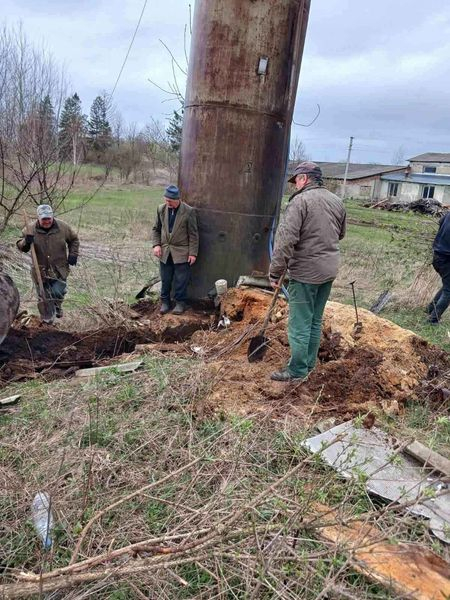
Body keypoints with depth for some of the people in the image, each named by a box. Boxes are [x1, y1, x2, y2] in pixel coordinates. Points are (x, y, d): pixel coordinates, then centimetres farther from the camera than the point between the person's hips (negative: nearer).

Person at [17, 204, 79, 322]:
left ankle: (57, 306, 29)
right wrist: (26, 242, -21)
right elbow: (20, 246, 2)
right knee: (43, 296, 8)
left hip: (59, 269, -1)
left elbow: (74, 240, 10)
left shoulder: (63, 227, -7)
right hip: (40, 270, 1)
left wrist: (73, 254, -2)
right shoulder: (31, 230, -7)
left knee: (58, 292, -8)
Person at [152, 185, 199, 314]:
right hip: (165, 251, 4)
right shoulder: (161, 209, 1)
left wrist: (193, 253, -10)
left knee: (181, 280, 4)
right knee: (165, 279, 11)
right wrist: (156, 244, -3)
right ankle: (165, 301, 26)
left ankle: (180, 302, 19)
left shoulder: (189, 211, -11)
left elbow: (193, 234, -8)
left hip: (182, 252, -3)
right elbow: (156, 229, 11)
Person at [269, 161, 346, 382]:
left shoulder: (300, 200, -14)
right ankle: (309, 363, 29)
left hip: (306, 272, -7)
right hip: (329, 271, 8)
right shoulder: (337, 201, 9)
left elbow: (286, 240, -21)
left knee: (300, 324, 2)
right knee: (315, 321, 18)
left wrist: (275, 272, -16)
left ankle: (298, 370, 11)